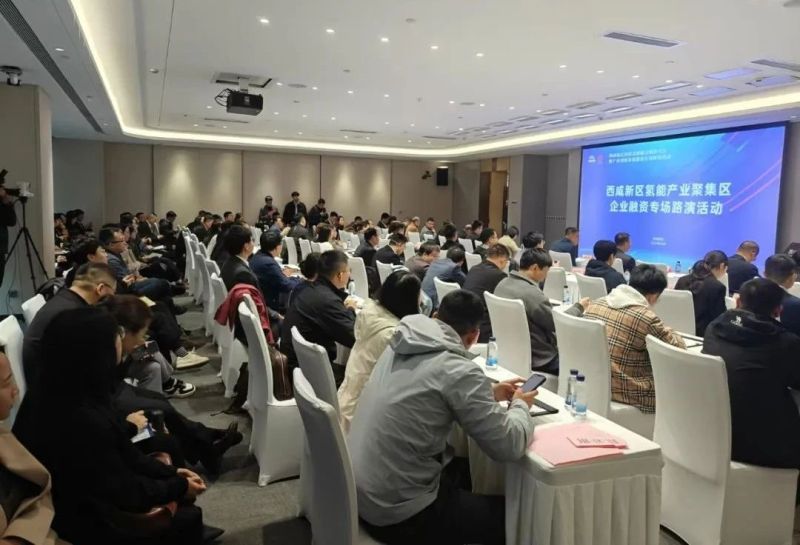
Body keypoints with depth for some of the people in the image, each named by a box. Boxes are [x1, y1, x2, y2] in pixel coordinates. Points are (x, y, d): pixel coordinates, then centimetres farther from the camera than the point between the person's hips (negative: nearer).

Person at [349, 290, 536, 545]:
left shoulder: (401, 345, 2)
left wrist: (488, 393, 19)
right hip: (398, 514, -8)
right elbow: (510, 446, -15)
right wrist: (520, 405, 4)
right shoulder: (459, 371, -21)